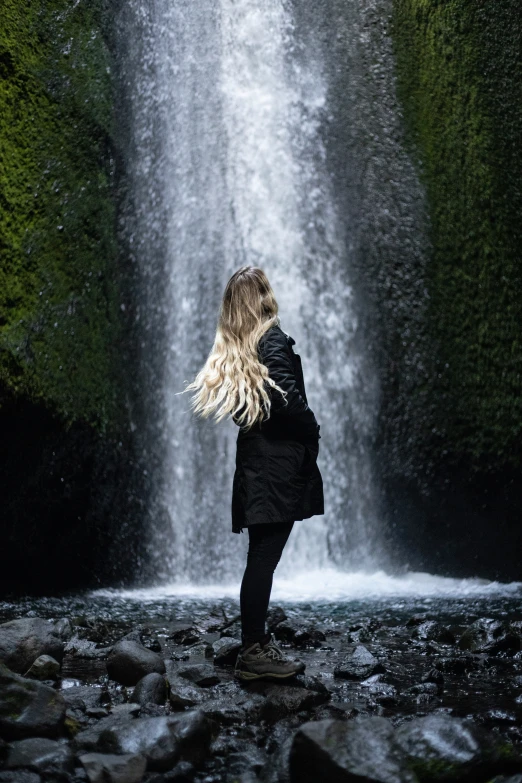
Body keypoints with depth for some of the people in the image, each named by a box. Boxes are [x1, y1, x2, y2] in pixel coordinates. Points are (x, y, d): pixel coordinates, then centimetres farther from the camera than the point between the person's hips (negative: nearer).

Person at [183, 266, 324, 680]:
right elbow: (288, 397, -22)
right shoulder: (273, 340, -11)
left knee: (262, 556, 14)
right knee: (264, 557, -6)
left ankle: (257, 642, 21)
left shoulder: (234, 347, 14)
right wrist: (313, 431, -6)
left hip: (254, 462, 8)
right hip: (280, 464, -8)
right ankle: (254, 652, -3)